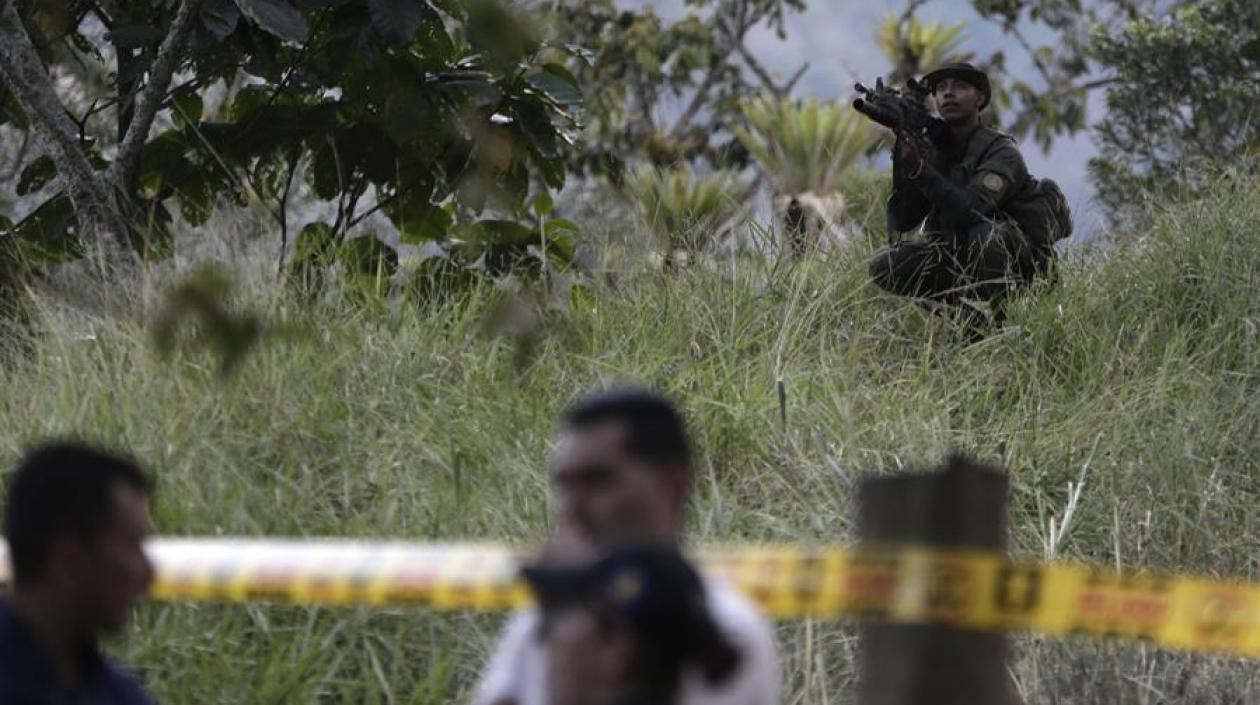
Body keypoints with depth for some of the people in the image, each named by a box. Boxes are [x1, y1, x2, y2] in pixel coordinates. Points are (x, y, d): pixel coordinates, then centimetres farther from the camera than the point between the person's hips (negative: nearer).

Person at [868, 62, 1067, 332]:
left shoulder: (1002, 152, -17)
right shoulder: (932, 149, 0)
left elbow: (969, 211, -35)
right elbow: (900, 222, -6)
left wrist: (920, 169, -37)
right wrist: (904, 164, -20)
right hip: (956, 257, 5)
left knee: (986, 233, -37)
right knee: (883, 267, -12)